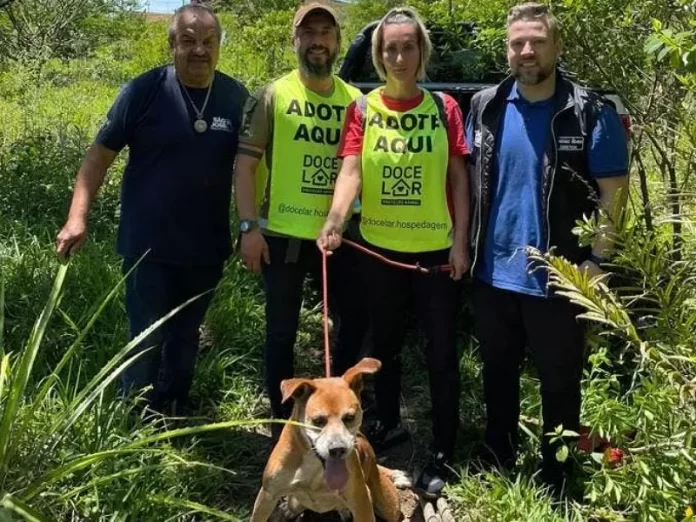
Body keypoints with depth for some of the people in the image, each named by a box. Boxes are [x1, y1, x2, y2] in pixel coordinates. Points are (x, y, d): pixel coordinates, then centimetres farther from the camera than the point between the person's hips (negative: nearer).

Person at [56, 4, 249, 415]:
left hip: (207, 247, 3)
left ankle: (176, 416, 36)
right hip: (149, 244, -3)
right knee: (147, 340, 4)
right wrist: (78, 216, -15)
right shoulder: (145, 90, -9)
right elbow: (101, 153, -7)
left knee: (185, 336, 18)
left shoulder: (237, 98, 0)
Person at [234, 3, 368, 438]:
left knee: (357, 319, 11)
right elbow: (245, 164, -5)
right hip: (283, 236, -3)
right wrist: (249, 226, -12)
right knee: (282, 332, 8)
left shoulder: (355, 99, 6)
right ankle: (284, 424, 24)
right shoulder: (274, 96, -4)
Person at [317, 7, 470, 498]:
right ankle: (388, 422, 39)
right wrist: (335, 220, -29)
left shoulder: (444, 107, 0)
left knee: (441, 351, 4)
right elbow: (350, 170, -12)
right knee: (386, 343, 18)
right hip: (380, 247, 2)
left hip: (436, 248, -1)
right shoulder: (363, 109, 0)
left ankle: (443, 453, 16)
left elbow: (459, 178, 1)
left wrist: (461, 240, -6)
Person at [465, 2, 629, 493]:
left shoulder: (592, 113, -9)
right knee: (498, 377, 19)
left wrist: (596, 260, -12)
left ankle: (556, 484, 29)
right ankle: (497, 471, 38)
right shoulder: (485, 108, 2)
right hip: (492, 274, 4)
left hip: (557, 279, -4)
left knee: (560, 386, 10)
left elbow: (614, 191, -7)